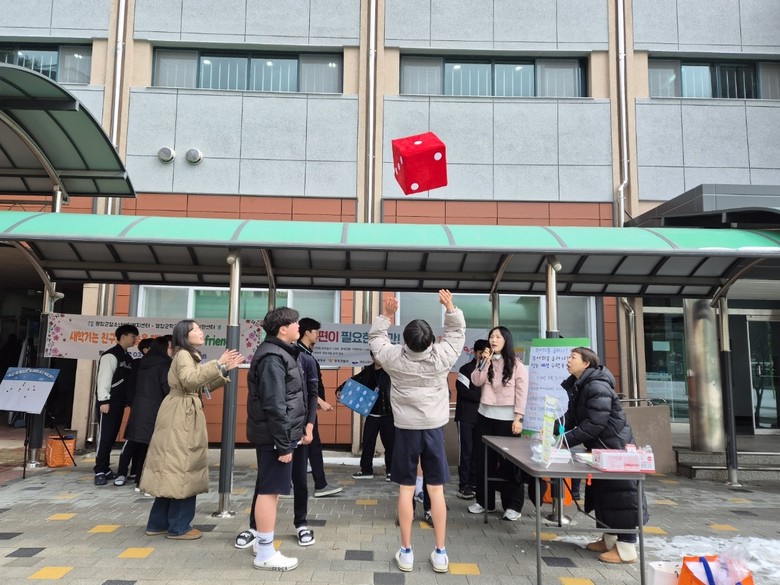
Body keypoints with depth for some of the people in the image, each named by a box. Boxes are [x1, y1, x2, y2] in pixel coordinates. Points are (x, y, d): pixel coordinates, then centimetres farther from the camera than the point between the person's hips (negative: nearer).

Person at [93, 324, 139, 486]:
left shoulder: (128, 358, 15)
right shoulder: (110, 355, -11)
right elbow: (104, 378, -17)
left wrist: (129, 400, 16)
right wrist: (104, 400, -21)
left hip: (120, 403, 8)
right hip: (109, 402, -8)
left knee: (112, 437, 11)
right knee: (105, 437, -6)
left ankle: (105, 468, 19)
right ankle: (99, 471, -2)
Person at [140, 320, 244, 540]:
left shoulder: (191, 356, 22)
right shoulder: (183, 354, -11)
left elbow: (204, 386, 19)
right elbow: (190, 380, -30)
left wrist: (225, 370, 11)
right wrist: (217, 364, -30)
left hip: (186, 417, 10)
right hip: (180, 418, -10)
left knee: (173, 470, 13)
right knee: (182, 469, -5)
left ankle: (158, 523, 20)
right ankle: (178, 527, 2)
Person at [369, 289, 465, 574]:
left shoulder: (395, 358, -10)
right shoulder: (441, 357, -11)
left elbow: (375, 338, 9)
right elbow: (457, 333, 7)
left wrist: (386, 315, 9)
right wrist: (450, 308, 7)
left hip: (406, 429, 0)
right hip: (434, 428, 0)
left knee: (406, 489, 7)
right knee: (437, 490, 6)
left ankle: (406, 552, 13)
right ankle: (440, 553, 13)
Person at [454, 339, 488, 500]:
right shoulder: (466, 369, -2)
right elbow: (463, 390, -12)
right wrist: (481, 396, -11)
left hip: (481, 416, 4)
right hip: (466, 416, -4)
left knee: (478, 450, 8)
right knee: (466, 450, -2)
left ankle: (474, 483, 17)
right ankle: (463, 486, 2)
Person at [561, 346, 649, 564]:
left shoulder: (597, 387, -25)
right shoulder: (578, 386, 7)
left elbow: (593, 424, -30)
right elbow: (571, 417, 8)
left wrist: (565, 441, -28)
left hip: (616, 447, -10)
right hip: (600, 447, 10)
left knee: (620, 495, -2)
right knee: (601, 493, 16)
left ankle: (626, 549, 7)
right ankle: (609, 539, 29)